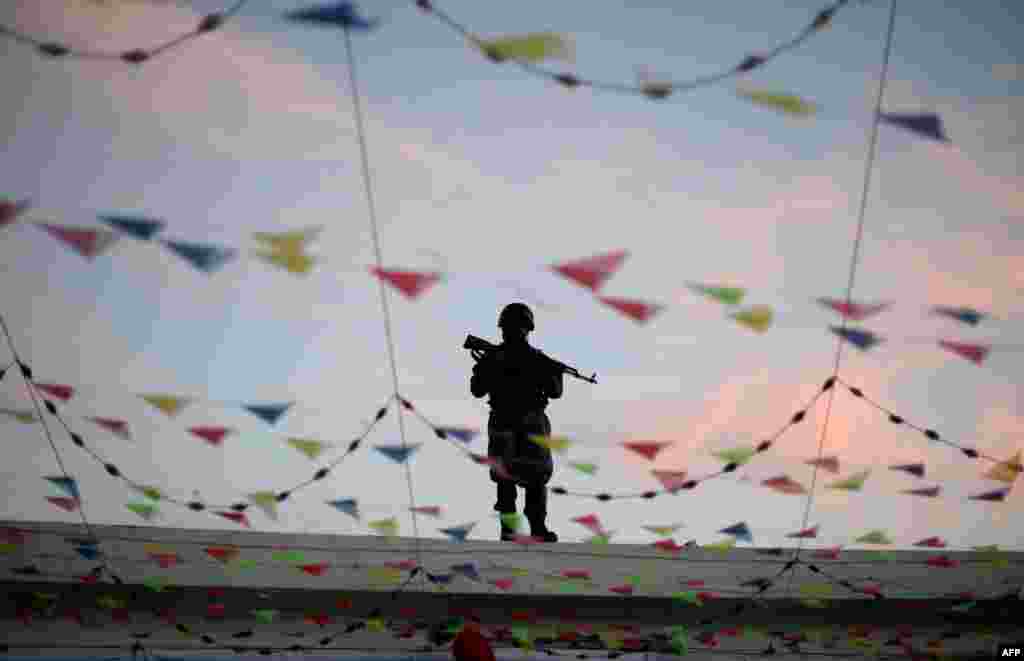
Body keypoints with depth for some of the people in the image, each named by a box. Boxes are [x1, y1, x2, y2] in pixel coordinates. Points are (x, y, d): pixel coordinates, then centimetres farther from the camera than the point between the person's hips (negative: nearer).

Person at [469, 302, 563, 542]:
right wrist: (557, 372, 13)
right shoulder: (538, 359, -5)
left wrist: (481, 368, 15)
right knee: (536, 478, 6)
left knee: (505, 478, 9)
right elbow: (554, 391, 1)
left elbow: (477, 391, 6)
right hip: (532, 425, -2)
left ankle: (508, 529, 5)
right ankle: (538, 529, 3)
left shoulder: (491, 358, -2)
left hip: (502, 425, 2)